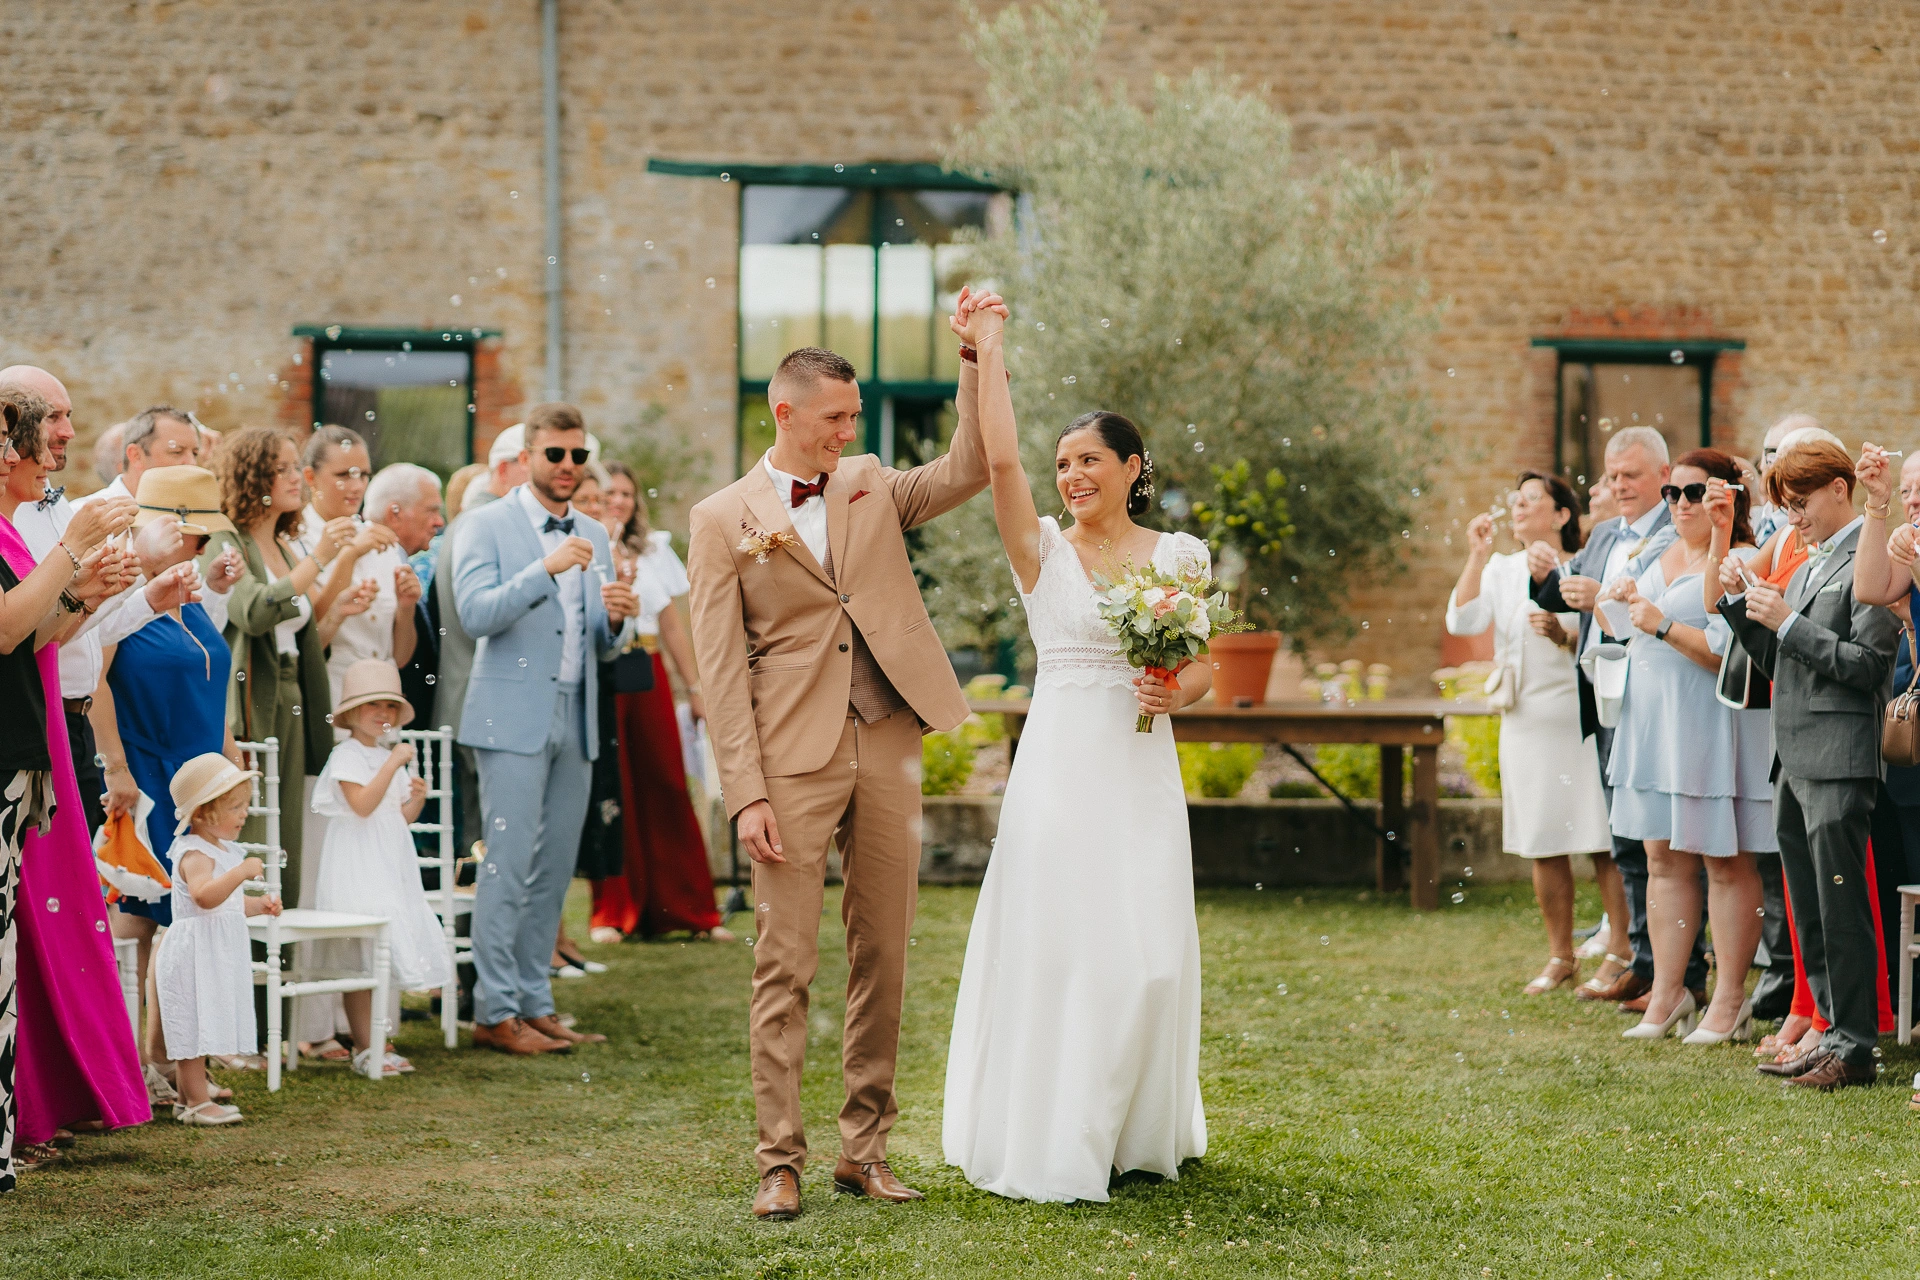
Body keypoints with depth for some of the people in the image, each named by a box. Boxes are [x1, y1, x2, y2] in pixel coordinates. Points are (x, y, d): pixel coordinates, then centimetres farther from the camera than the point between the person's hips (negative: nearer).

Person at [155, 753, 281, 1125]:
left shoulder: (222, 850, 16)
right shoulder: (195, 854, -17)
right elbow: (205, 896, -36)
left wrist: (258, 905, 14)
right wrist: (242, 872, -40)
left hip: (216, 956, 10)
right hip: (194, 953, -10)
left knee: (201, 1030, 13)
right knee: (194, 1028, -6)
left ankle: (189, 1099, 19)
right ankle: (197, 1102, -4)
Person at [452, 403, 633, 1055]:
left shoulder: (594, 536, 17)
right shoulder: (486, 525, -1)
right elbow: (476, 614, -15)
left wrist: (614, 616, -5)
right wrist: (546, 569, -23)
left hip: (575, 720, 6)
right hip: (514, 716, -6)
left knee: (554, 870, 7)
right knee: (508, 867, -7)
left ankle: (534, 1003, 14)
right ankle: (495, 1011, -2)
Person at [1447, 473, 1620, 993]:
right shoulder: (1501, 570, 12)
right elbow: (1462, 621, -3)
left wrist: (1566, 636, -18)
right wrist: (1476, 556, -9)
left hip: (1582, 716, -4)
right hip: (1525, 721, 4)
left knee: (1603, 839, -6)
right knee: (1544, 845, 8)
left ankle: (1619, 951, 0)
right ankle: (1560, 958, 17)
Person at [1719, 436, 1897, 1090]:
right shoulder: (1806, 569, 19)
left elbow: (1868, 664, -17)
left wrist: (1788, 624, -16)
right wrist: (1741, 605, 7)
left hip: (1838, 760, -9)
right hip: (1793, 761, 9)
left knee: (1841, 908, -6)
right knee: (1809, 911, 12)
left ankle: (1854, 1047, -1)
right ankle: (1834, 1031, 19)